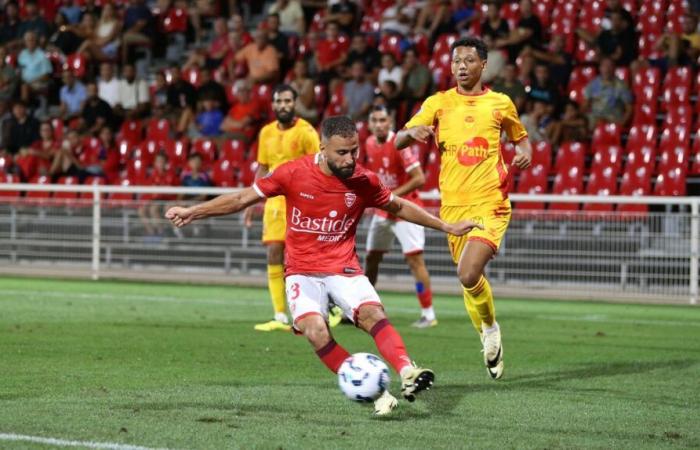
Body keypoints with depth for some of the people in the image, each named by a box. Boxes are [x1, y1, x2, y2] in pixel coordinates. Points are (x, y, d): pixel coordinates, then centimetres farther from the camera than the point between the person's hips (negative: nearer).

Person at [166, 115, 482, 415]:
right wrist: (192, 212, -3)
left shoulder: (364, 182, -4)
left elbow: (399, 207, 15)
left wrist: (447, 227, 18)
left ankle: (407, 375, -42)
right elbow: (243, 198, -1)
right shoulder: (294, 173, -11)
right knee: (315, 330, -27)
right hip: (303, 271, -1)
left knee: (372, 314, -28)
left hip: (344, 269, 1)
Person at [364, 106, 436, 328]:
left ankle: (428, 314, -8)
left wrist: (392, 195, -23)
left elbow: (419, 178, -22)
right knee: (371, 258, 11)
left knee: (414, 259, -11)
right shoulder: (369, 144, 5)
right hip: (382, 211, 7)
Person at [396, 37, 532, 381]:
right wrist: (413, 132, -23)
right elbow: (398, 141, 0)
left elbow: (520, 137, 23)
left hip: (490, 203, -3)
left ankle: (491, 327, 7)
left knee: (469, 275, -20)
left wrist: (525, 152, 0)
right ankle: (489, 340, 33)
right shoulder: (438, 103, 5)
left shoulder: (501, 104, 5)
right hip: (452, 204, 3)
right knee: (470, 277, 11)